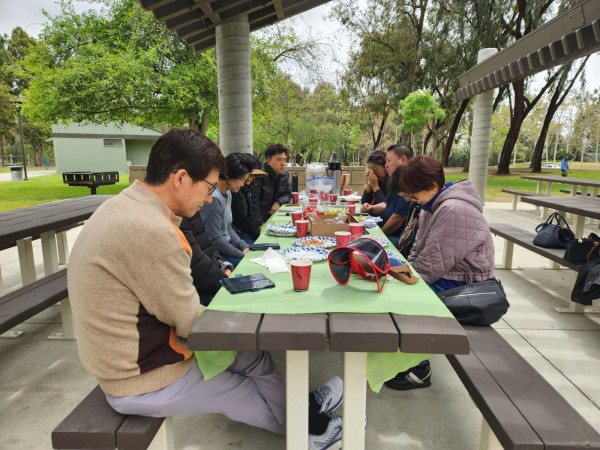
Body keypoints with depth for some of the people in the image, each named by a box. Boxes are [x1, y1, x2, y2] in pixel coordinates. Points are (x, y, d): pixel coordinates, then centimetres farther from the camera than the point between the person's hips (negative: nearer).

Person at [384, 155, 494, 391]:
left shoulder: (454, 211, -24)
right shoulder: (434, 206, 10)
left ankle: (419, 370, -1)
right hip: (444, 276, 10)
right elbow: (418, 250, 13)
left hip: (463, 282, -10)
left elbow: (433, 263, -26)